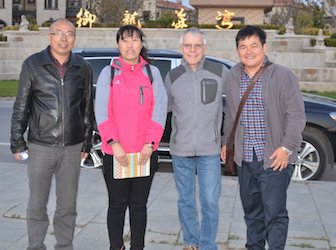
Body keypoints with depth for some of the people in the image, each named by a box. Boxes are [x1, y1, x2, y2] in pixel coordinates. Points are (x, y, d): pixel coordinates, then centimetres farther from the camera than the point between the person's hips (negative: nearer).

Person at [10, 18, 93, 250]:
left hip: (72, 148, 2)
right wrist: (17, 142, -1)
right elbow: (21, 107, 1)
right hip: (41, 146, -2)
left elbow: (87, 109, 10)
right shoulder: (33, 64, -1)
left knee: (68, 205, 11)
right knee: (37, 205, 7)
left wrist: (86, 143, 10)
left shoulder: (83, 68, 4)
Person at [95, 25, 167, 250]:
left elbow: (159, 109, 1)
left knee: (139, 204, 9)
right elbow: (102, 111, -3)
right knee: (117, 204, 6)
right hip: (115, 153, -1)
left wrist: (150, 143, -9)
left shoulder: (152, 72, 7)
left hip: (145, 152, 1)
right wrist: (114, 143, -14)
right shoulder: (108, 73, 4)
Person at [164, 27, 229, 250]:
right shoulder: (172, 77, 5)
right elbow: (165, 106, 17)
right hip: (180, 150, 2)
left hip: (209, 150, -2)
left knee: (210, 202, -3)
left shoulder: (221, 73, -2)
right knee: (186, 201, 13)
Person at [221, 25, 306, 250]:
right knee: (252, 210, 17)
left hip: (274, 159, -5)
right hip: (245, 159, 6)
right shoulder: (234, 77, 9)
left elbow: (296, 115, -10)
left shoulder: (283, 76, -8)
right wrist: (227, 141, 20)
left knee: (274, 213, -6)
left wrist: (287, 147, -17)